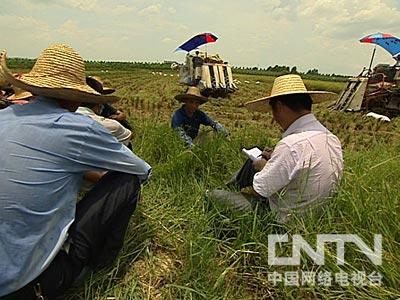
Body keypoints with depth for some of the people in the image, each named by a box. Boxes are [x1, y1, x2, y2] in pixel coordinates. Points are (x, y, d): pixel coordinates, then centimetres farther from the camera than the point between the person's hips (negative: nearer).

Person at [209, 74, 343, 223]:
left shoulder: (291, 145, -32)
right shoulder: (333, 140, -6)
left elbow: (257, 190, -22)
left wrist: (263, 166, -4)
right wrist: (275, 159, 6)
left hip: (283, 219, -8)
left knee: (215, 195, 2)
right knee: (254, 161, 18)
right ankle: (229, 186, 39)